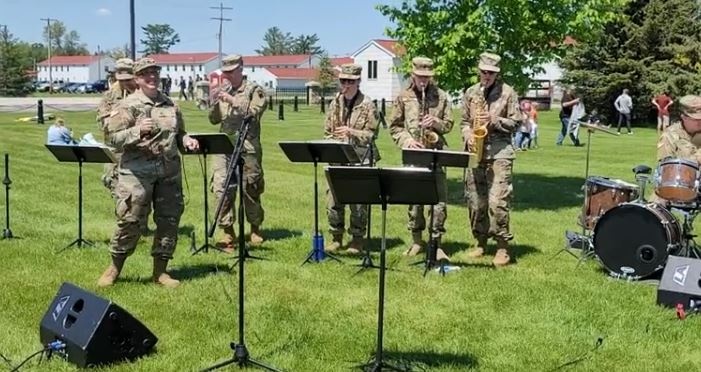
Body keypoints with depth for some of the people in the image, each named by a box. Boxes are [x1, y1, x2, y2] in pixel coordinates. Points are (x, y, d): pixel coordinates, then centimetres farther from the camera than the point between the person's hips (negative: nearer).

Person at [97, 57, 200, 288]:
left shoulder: (170, 106, 14)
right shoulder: (128, 106, -2)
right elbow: (113, 138, -8)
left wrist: (186, 140, 5)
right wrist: (137, 131, -23)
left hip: (169, 173, 5)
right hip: (137, 171, -5)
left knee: (169, 220, 6)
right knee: (129, 220, -5)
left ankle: (160, 270, 19)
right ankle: (115, 267, 15)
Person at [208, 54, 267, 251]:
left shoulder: (254, 90, 4)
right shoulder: (224, 93, 18)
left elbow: (254, 113, -9)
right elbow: (214, 119, 15)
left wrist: (233, 101, -14)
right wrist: (216, 102, -2)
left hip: (247, 147, -4)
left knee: (249, 189, 3)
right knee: (221, 187, -7)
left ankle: (255, 229, 20)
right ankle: (228, 232, -2)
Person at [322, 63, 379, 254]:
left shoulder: (367, 105, -3)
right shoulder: (335, 103, 11)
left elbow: (372, 134, -6)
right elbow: (327, 131, 15)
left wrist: (351, 133, -18)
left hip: (360, 160, -4)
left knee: (358, 201, -1)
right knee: (333, 198, 3)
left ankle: (357, 239, 12)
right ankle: (336, 237, 17)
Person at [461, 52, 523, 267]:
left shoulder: (508, 92, 2)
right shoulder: (470, 93, 13)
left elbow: (517, 122, 0)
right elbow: (464, 121, 17)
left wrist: (495, 121, -14)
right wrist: (468, 136, -2)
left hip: (499, 153, -4)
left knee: (497, 201, -12)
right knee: (475, 201, 7)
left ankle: (503, 247, -3)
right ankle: (480, 241, 21)